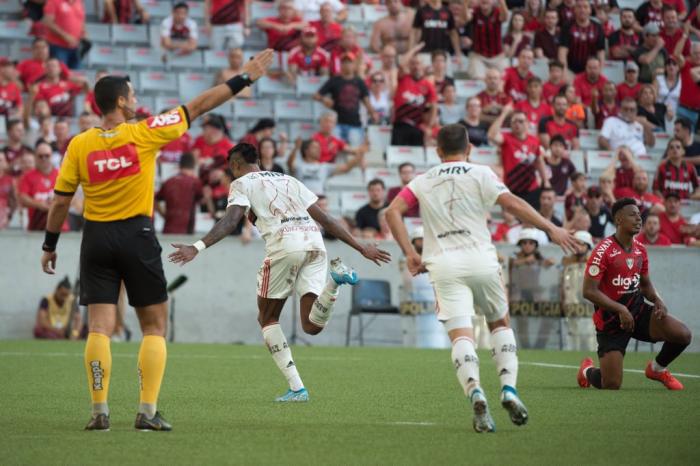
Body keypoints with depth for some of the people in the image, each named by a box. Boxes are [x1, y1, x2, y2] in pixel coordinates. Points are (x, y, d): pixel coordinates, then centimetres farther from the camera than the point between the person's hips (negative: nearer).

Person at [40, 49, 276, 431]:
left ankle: (99, 411, -6)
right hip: (137, 238, -2)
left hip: (96, 239, 2)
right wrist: (244, 78, 4)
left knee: (99, 328, 1)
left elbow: (60, 202, 2)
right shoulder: (144, 134, -8)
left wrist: (49, 246, 14)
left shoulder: (79, 145, -2)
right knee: (154, 327, 7)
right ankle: (148, 411, 0)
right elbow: (198, 106, -3)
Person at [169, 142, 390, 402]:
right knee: (311, 326, 4)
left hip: (284, 243, -5)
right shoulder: (288, 180, 31)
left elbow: (231, 220, -5)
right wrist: (362, 249, 31)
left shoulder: (242, 183, 14)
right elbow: (325, 219, 28)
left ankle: (296, 388, 3)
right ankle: (334, 279, -21)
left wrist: (198, 247, -16)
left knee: (267, 319, 13)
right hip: (314, 240, 5)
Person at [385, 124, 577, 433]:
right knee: (500, 324, 20)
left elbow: (393, 212, 4)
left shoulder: (422, 181, 14)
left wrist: (409, 254, 6)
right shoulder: (480, 174, 6)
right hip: (480, 259, 0)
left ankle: (475, 393, -34)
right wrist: (551, 229, -2)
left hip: (442, 263, 1)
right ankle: (508, 388, 1)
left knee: (461, 335, -8)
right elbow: (512, 204, -6)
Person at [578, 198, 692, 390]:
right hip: (610, 320, -6)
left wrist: (658, 301, -3)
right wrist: (620, 309, -24)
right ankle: (587, 371, 30)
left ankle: (657, 368, 16)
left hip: (638, 310, 6)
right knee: (612, 385, -8)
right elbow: (589, 291, -21)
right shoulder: (604, 250, -18)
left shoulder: (640, 250, 4)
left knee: (683, 335, -15)